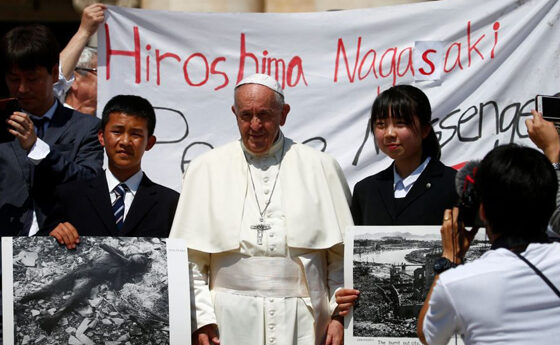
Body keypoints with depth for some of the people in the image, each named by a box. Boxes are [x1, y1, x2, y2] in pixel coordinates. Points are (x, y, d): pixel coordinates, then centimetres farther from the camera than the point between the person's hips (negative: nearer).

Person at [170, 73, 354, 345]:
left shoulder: (320, 167, 9)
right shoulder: (205, 170, 9)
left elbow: (342, 253, 6)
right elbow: (190, 258, 4)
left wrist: (339, 315, -2)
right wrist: (201, 319, -4)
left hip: (303, 323, 0)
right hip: (231, 323, 0)